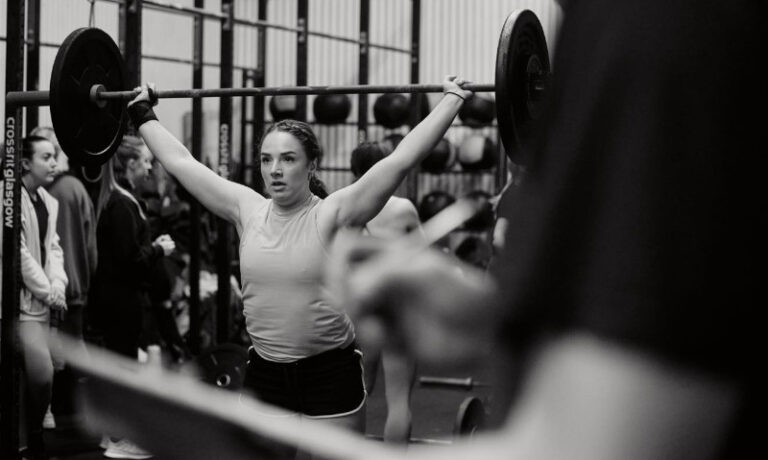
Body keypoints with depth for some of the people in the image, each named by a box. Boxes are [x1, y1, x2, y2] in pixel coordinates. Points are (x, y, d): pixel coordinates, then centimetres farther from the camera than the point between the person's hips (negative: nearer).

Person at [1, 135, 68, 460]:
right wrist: (46, 291, -11)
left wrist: (57, 286, -4)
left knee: (32, 377, 10)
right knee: (42, 373, -15)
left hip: (40, 301, 8)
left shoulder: (49, 202, 14)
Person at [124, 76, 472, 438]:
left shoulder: (333, 215, -10)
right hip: (263, 374, 4)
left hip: (329, 374, -4)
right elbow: (180, 162, 10)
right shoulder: (247, 210, 2)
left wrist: (453, 100, -17)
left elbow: (402, 159, -16)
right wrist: (143, 112, 16)